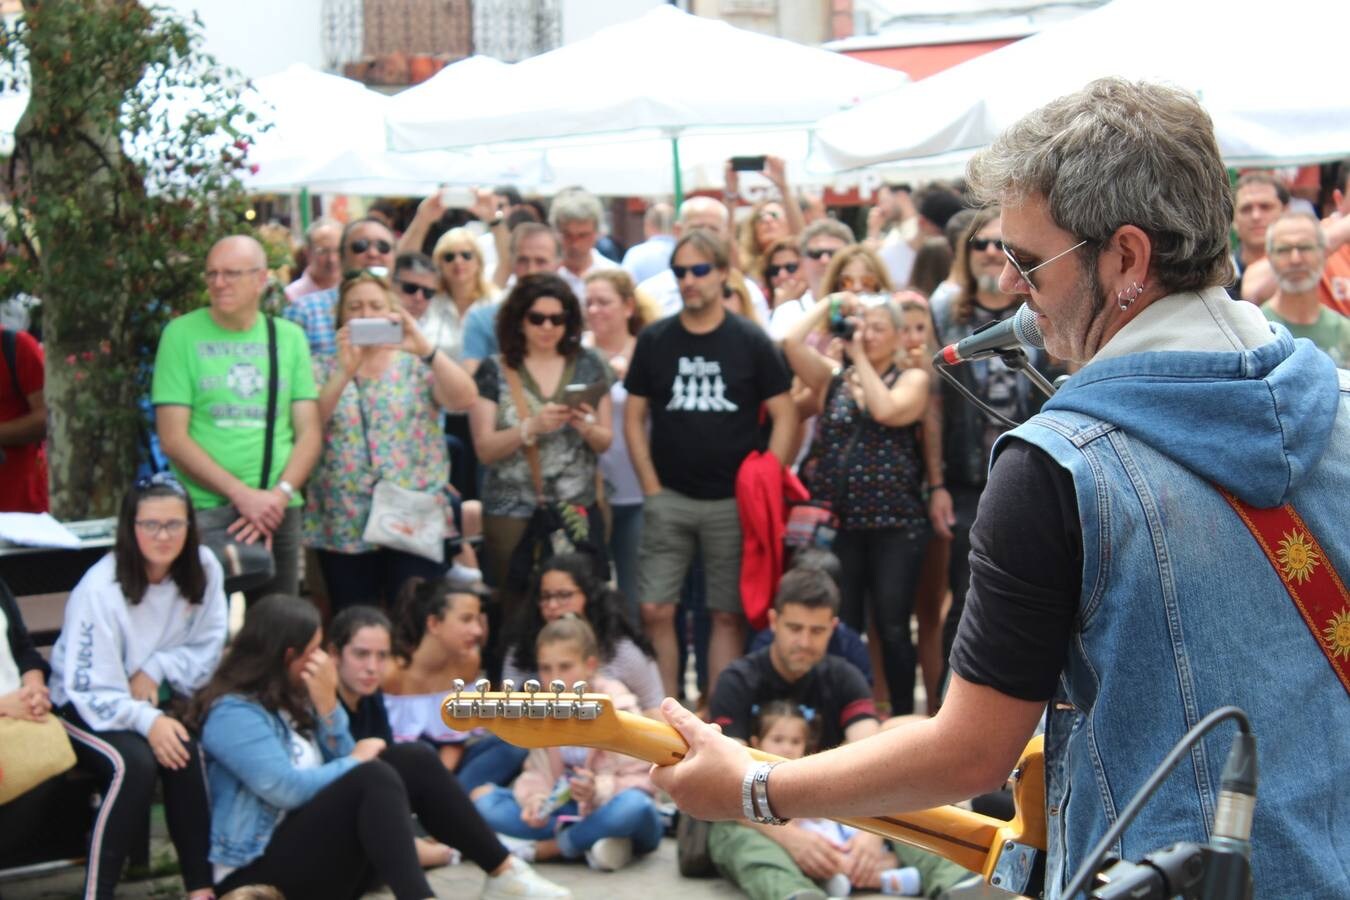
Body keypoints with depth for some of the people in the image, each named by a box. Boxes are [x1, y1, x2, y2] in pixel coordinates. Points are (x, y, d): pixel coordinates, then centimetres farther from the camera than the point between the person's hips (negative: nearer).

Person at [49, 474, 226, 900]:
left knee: (186, 752, -28)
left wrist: (155, 670, -16)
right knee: (136, 764, -33)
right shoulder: (100, 589, -21)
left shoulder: (203, 568, -8)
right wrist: (147, 721, -33)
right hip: (87, 708, -3)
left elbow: (207, 649, -1)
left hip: (160, 699, 4)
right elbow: (92, 691, -21)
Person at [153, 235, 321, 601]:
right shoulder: (182, 334, 0)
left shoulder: (290, 337, 11)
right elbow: (173, 438, -6)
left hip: (278, 513, 3)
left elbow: (310, 433, 8)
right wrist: (240, 494, -15)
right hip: (203, 512, -3)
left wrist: (280, 494, -9)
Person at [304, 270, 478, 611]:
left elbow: (465, 398, -11)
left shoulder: (416, 365, 8)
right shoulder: (324, 370, 10)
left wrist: (425, 348, -24)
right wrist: (345, 372, -19)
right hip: (344, 527, 1)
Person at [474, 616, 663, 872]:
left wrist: (597, 790, -34)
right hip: (564, 811, 4)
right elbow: (537, 772, -1)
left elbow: (640, 778, -14)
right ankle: (586, 843, -24)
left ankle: (543, 848, -22)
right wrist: (535, 799, -24)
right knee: (485, 801, -14)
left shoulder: (617, 709, -11)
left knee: (634, 805, -39)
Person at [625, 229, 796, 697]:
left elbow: (784, 416, 1)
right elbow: (634, 418, 8)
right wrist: (652, 488, -1)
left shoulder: (751, 342, 0)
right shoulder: (654, 340, 5)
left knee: (729, 616, 3)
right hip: (669, 499, 1)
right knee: (655, 610, -4)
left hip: (732, 501, -1)